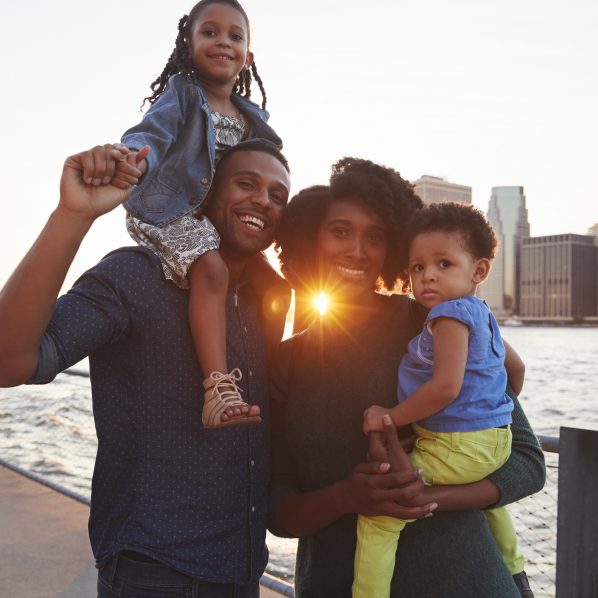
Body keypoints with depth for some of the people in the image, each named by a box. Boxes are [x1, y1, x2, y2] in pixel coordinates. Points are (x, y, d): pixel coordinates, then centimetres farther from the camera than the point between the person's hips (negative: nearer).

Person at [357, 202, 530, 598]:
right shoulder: (482, 315, 12)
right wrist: (501, 410, 37)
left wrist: (392, 417, -19)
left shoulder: (450, 314, -17)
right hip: (496, 441, 11)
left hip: (457, 447, -11)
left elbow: (446, 387, -27)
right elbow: (517, 368, 24)